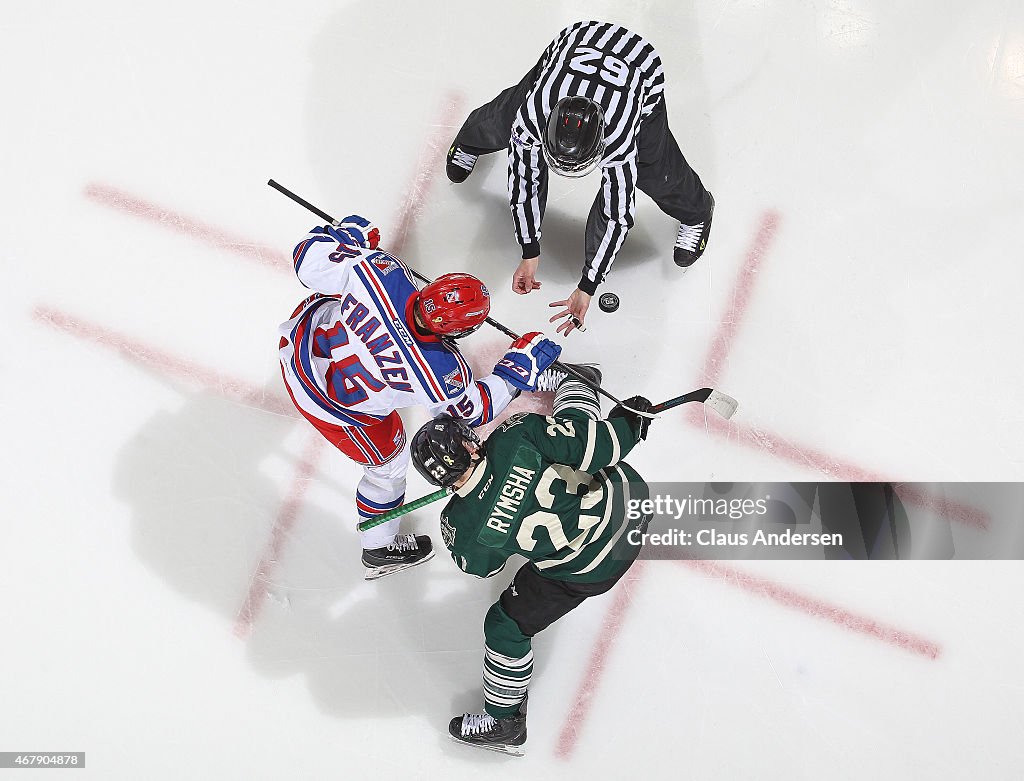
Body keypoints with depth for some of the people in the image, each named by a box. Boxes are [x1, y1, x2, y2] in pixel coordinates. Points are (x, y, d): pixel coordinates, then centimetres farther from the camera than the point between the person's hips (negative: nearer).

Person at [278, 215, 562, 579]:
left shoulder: (379, 270, -35)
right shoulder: (439, 373, -36)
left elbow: (310, 259, -21)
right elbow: (472, 410, -14)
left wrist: (349, 233, -3)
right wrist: (520, 368, -9)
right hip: (330, 403, -4)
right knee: (389, 461, 21)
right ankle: (379, 550, 46)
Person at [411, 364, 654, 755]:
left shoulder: (463, 529, -21)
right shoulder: (517, 436, -24)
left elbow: (483, 565, 2)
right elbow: (592, 442, -22)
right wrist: (629, 420, -3)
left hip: (590, 566, -4)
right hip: (626, 492, 4)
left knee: (507, 625, 14)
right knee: (574, 422, 28)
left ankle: (504, 723, 31)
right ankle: (578, 380, 64)